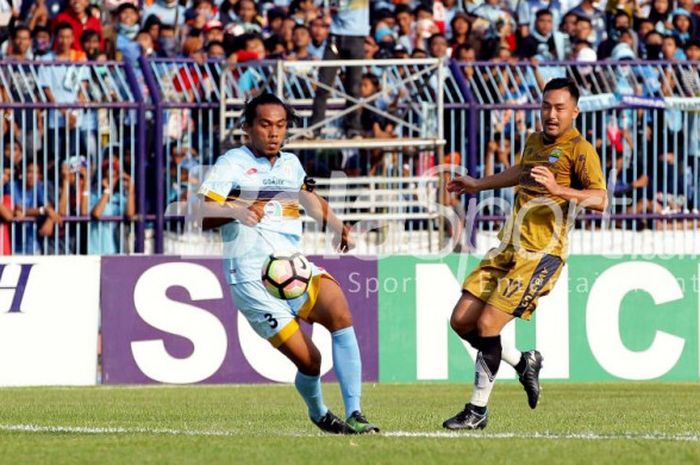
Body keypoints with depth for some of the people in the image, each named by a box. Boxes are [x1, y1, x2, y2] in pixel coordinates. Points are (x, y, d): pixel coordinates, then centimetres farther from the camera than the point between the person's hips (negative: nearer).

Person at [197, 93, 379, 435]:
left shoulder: (290, 164, 17)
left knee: (339, 311, -27)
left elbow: (308, 197, 37)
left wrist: (335, 224, 19)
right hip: (252, 278, -5)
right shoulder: (232, 163, -1)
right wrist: (237, 212, -31)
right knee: (308, 360, -13)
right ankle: (319, 414, 20)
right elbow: (200, 213, -12)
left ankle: (354, 414, -27)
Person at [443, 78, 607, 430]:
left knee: (487, 324, -16)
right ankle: (523, 363, 25)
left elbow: (600, 199, -21)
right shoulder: (535, 142, 16)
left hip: (541, 255, -8)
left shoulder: (579, 149, -8)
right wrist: (477, 185, 51)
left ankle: (478, 411, -3)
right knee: (461, 320, 4)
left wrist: (558, 189, -35)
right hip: (507, 249, 8)